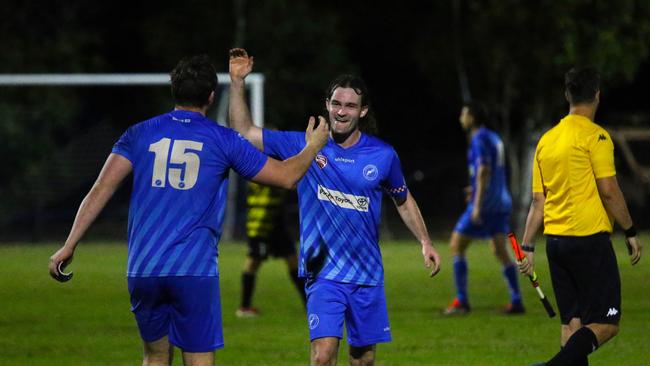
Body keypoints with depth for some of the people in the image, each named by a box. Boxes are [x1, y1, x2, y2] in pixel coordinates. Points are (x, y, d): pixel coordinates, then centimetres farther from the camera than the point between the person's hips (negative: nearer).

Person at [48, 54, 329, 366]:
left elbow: (101, 189, 2)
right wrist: (313, 147, 29)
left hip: (142, 269, 3)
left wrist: (69, 245, 4)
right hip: (195, 270, -3)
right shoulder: (222, 139, 3)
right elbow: (286, 176, 10)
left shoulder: (140, 134, 8)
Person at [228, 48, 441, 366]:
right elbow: (244, 132, -3)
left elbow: (403, 200, 17)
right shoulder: (303, 146, -4)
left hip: (367, 274, 2)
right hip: (323, 273, -2)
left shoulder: (383, 155, 0)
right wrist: (237, 82, -11)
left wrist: (425, 242, 11)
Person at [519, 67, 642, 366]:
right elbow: (608, 190, -13)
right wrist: (630, 232, -4)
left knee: (572, 324, 11)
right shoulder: (595, 136, -8)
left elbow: (538, 200, 13)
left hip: (555, 241, 7)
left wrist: (527, 247, 15)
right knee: (606, 324, -6)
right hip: (590, 240, -7)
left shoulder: (546, 140, 12)